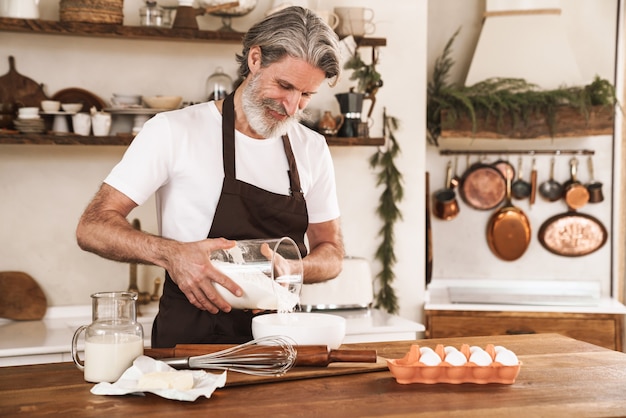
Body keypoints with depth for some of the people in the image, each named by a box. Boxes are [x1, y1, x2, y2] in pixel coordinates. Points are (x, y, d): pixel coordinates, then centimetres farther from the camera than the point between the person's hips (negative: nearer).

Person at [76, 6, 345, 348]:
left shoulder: (312, 149, 9)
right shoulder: (174, 131, -6)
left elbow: (331, 254, 15)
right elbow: (93, 227, -8)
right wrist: (172, 254, -26)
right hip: (190, 339, -4)